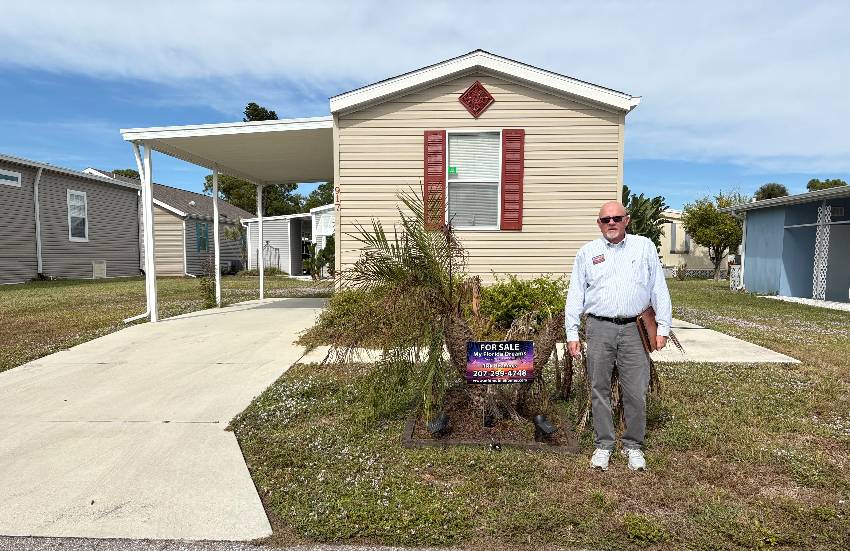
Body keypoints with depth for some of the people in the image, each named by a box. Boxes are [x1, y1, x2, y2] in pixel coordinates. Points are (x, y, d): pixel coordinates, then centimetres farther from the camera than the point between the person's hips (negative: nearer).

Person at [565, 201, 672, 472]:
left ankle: (633, 445, 23)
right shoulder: (587, 252, 8)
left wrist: (663, 327, 3)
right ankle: (604, 445, 21)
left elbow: (659, 289, 9)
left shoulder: (645, 247, 9)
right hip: (599, 329, 0)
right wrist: (572, 333, 2)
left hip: (634, 329, 0)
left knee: (636, 391, 4)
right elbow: (575, 295, 7)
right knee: (599, 390, 7)